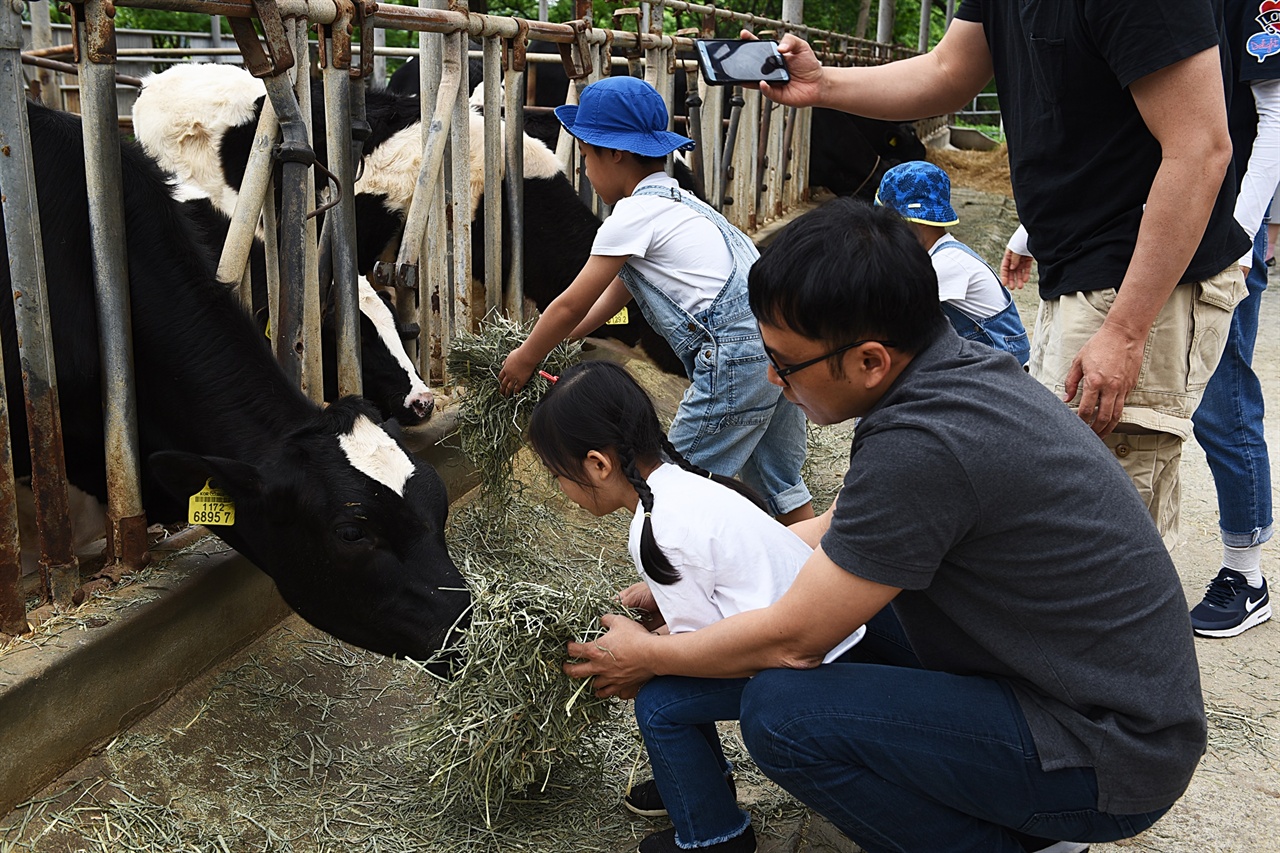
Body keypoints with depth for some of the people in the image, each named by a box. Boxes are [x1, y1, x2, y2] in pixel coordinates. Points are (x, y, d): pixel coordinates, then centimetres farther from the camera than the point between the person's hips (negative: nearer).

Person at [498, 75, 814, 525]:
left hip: (736, 357, -10)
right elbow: (617, 290, 26)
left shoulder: (634, 213, -8)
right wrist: (547, 341, 27)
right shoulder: (675, 200, 21)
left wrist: (525, 359, 14)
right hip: (777, 340, 10)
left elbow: (571, 306, -2)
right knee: (780, 479, 20)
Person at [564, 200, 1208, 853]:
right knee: (842, 588, 16)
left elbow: (789, 640, -17)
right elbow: (838, 530, 13)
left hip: (1111, 757, -9)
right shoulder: (963, 365, 0)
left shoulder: (921, 445, -29)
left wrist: (648, 657, 0)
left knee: (779, 709, -19)